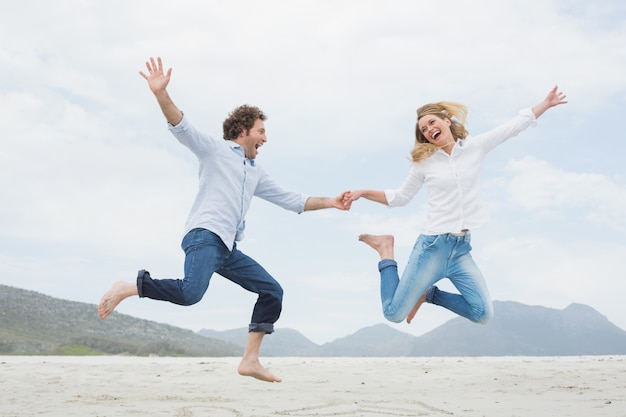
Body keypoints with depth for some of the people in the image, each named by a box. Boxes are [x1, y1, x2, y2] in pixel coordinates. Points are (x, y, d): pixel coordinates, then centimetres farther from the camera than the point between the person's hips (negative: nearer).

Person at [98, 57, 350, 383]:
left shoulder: (256, 173, 26)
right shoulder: (214, 150, 7)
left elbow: (291, 200, 28)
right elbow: (180, 126, -7)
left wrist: (330, 202, 20)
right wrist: (161, 93, -24)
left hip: (227, 248, 8)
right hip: (204, 236, -8)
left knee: (272, 291, 2)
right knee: (190, 293, -33)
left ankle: (250, 359, 3)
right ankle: (128, 287, -12)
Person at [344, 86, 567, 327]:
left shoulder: (475, 147, 4)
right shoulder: (424, 162, 1)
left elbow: (515, 125, 10)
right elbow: (400, 198, 10)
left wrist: (546, 104, 9)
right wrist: (364, 193, 0)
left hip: (462, 249, 3)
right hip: (432, 246, -3)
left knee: (484, 315, 1)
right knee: (394, 314, -2)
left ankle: (429, 294, 19)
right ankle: (386, 250, 17)